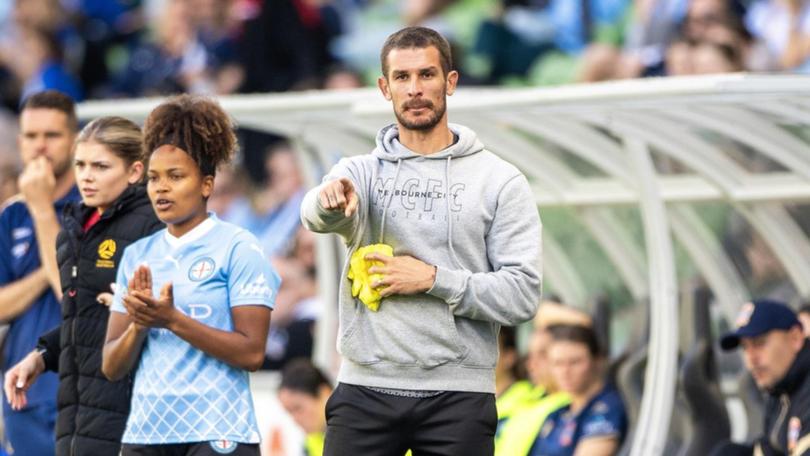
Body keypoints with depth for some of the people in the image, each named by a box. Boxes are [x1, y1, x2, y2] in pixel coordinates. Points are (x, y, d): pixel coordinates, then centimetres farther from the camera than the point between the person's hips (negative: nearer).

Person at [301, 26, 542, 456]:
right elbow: (317, 215, -17)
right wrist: (330, 198, -41)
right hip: (364, 389, 1)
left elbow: (522, 294, -4)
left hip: (458, 399, -1)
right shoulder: (362, 172, 8)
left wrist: (433, 279, -13)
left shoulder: (500, 181, 3)